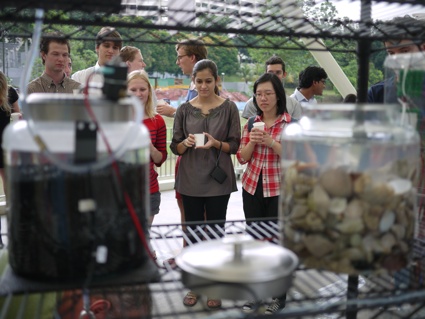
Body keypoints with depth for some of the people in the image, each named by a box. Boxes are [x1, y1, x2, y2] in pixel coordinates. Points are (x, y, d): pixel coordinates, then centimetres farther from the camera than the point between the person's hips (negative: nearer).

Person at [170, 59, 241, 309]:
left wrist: (216, 144, -19)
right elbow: (175, 147, 5)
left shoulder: (229, 108, -1)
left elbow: (235, 145, 0)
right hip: (191, 181, 2)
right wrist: (186, 143, -16)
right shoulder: (185, 109, 3)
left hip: (218, 181, -1)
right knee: (193, 232, 8)